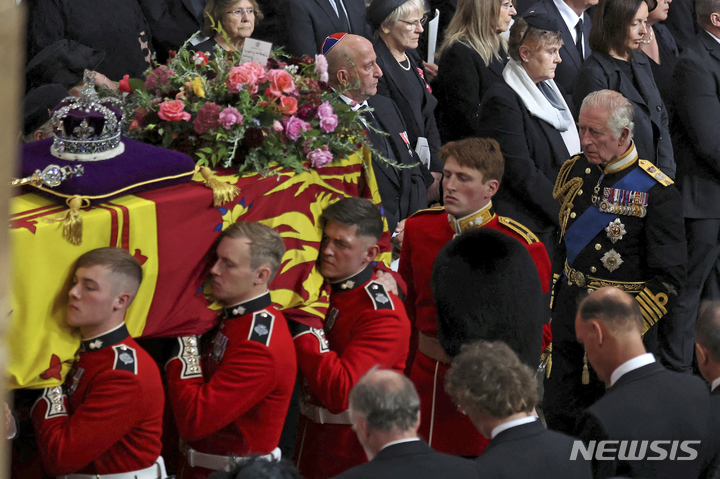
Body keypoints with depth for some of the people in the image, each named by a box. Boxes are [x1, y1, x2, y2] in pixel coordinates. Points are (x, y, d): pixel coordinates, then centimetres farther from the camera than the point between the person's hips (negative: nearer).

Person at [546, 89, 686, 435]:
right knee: (559, 419, 8)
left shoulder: (657, 193, -13)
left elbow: (669, 278, -13)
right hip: (568, 313, 5)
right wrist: (548, 309, 11)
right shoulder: (574, 171, 5)